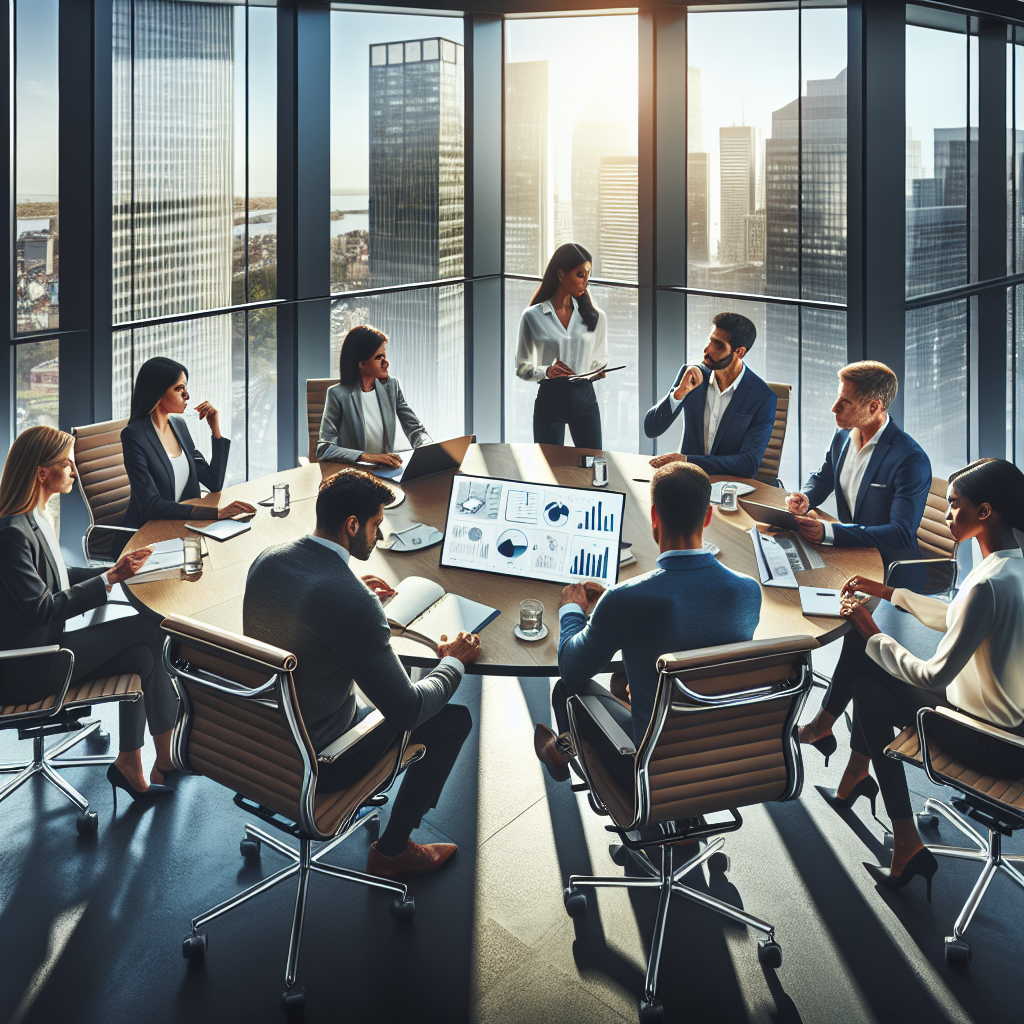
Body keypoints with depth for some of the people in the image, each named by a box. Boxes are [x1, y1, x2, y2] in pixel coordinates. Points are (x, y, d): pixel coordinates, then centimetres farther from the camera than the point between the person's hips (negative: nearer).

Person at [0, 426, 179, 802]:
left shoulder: (37, 517, 8)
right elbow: (41, 609, -23)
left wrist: (114, 571, 5)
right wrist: (110, 579, -19)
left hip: (45, 641, 9)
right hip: (30, 664, -9)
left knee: (142, 656, -7)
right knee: (152, 627, -12)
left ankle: (130, 765, 2)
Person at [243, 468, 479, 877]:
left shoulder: (267, 560, -7)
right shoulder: (351, 602, -31)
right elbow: (407, 710, -24)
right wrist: (454, 661, -6)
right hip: (315, 764, -8)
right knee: (455, 719, 8)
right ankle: (391, 850, 20)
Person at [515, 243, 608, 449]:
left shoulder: (595, 316, 8)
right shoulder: (533, 317, 0)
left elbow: (600, 358, 14)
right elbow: (521, 367, 3)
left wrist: (598, 372, -8)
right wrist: (546, 372, -16)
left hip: (584, 396, 2)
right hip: (549, 399, -2)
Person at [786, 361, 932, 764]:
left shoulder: (911, 460, -23)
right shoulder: (842, 437, 1)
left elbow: (900, 534, -30)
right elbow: (822, 478, 21)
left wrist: (829, 532, -38)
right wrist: (805, 497, -5)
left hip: (890, 566, -8)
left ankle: (824, 720, -18)